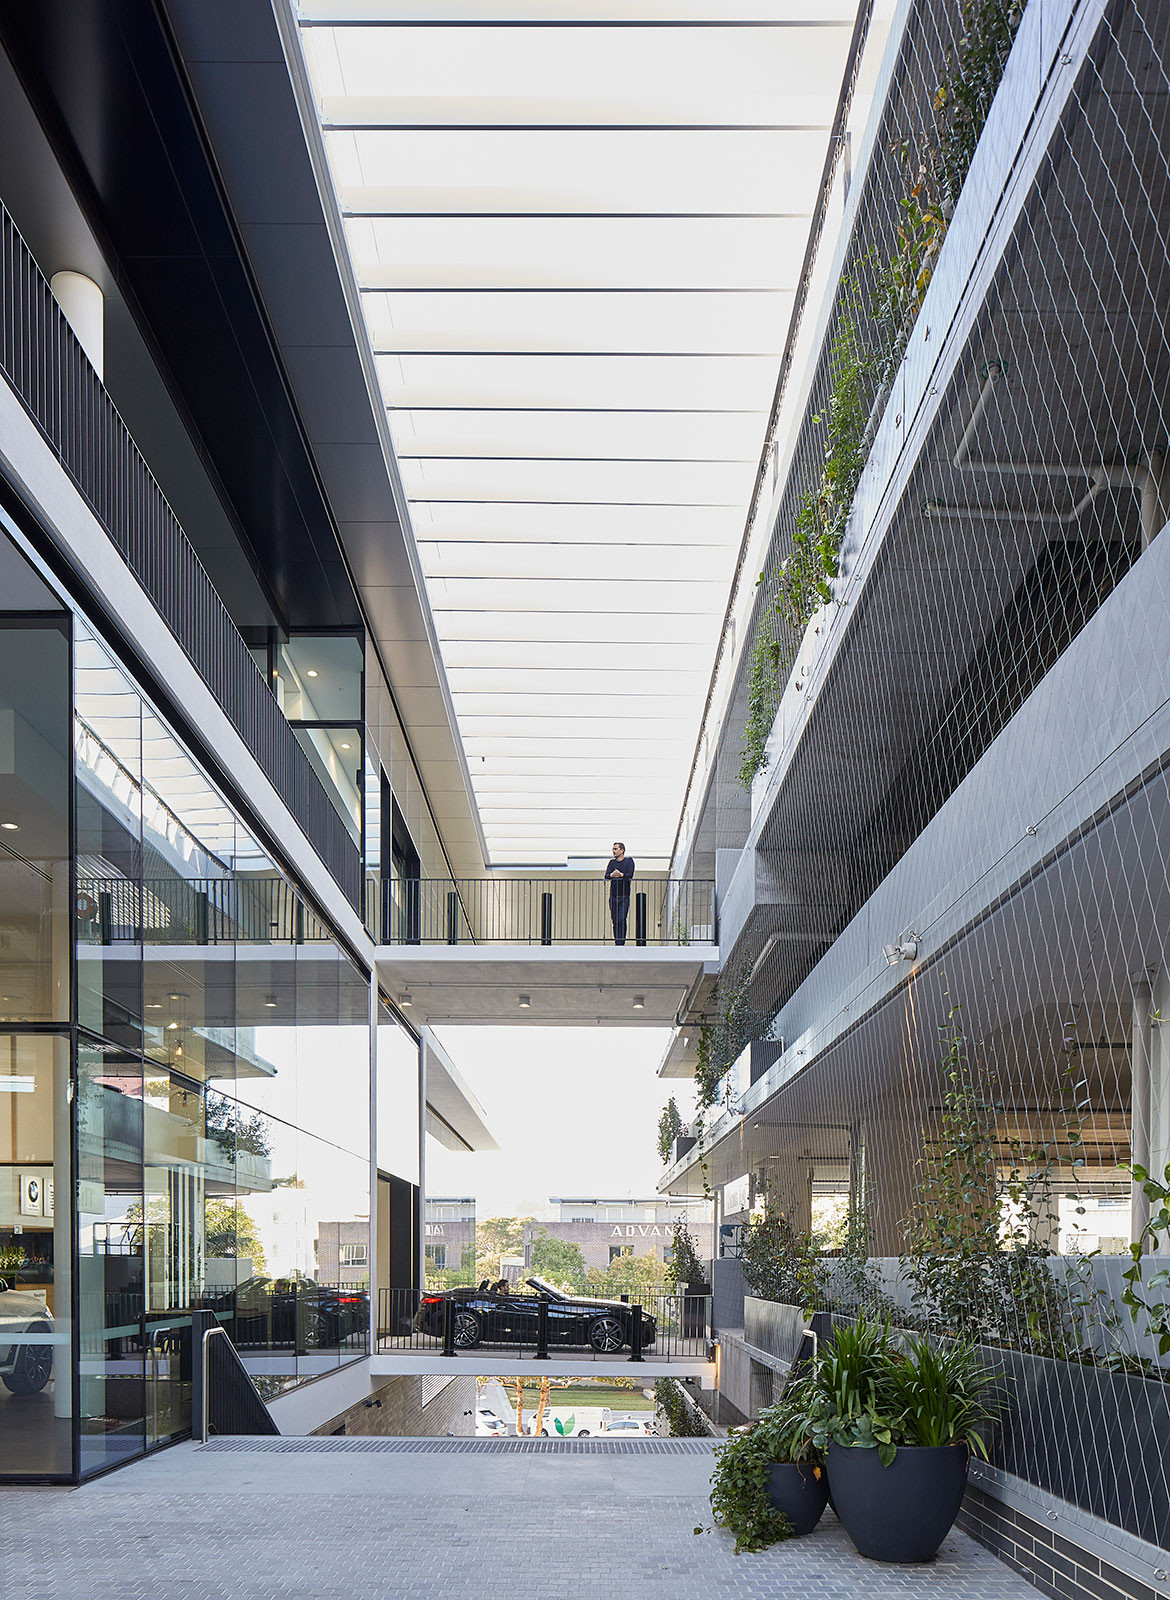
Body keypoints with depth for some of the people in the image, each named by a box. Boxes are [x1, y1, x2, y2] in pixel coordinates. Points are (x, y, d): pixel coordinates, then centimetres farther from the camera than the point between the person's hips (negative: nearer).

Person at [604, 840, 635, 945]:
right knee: (615, 921, 4)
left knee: (621, 920, -15)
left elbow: (630, 874, -10)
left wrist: (621, 875, -29)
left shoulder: (629, 861, 4)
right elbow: (606, 875, 0)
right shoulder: (612, 862, 15)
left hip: (624, 897, -4)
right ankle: (616, 942, 11)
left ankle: (621, 942, -16)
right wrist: (612, 875, -23)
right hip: (613, 896, 4)